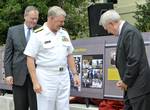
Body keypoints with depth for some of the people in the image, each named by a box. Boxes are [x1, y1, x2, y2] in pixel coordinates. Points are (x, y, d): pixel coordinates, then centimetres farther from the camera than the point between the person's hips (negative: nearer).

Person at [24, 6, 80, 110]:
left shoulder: (64, 33, 10)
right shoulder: (38, 35, -8)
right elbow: (30, 59, -9)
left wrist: (75, 74, 10)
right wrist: (35, 82, -14)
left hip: (64, 76, 5)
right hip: (46, 78, -5)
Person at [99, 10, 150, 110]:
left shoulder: (130, 32, -16)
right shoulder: (125, 31, 13)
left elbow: (134, 60, -22)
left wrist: (126, 81, -11)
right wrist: (124, 80, 9)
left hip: (139, 87, -10)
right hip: (131, 86, 10)